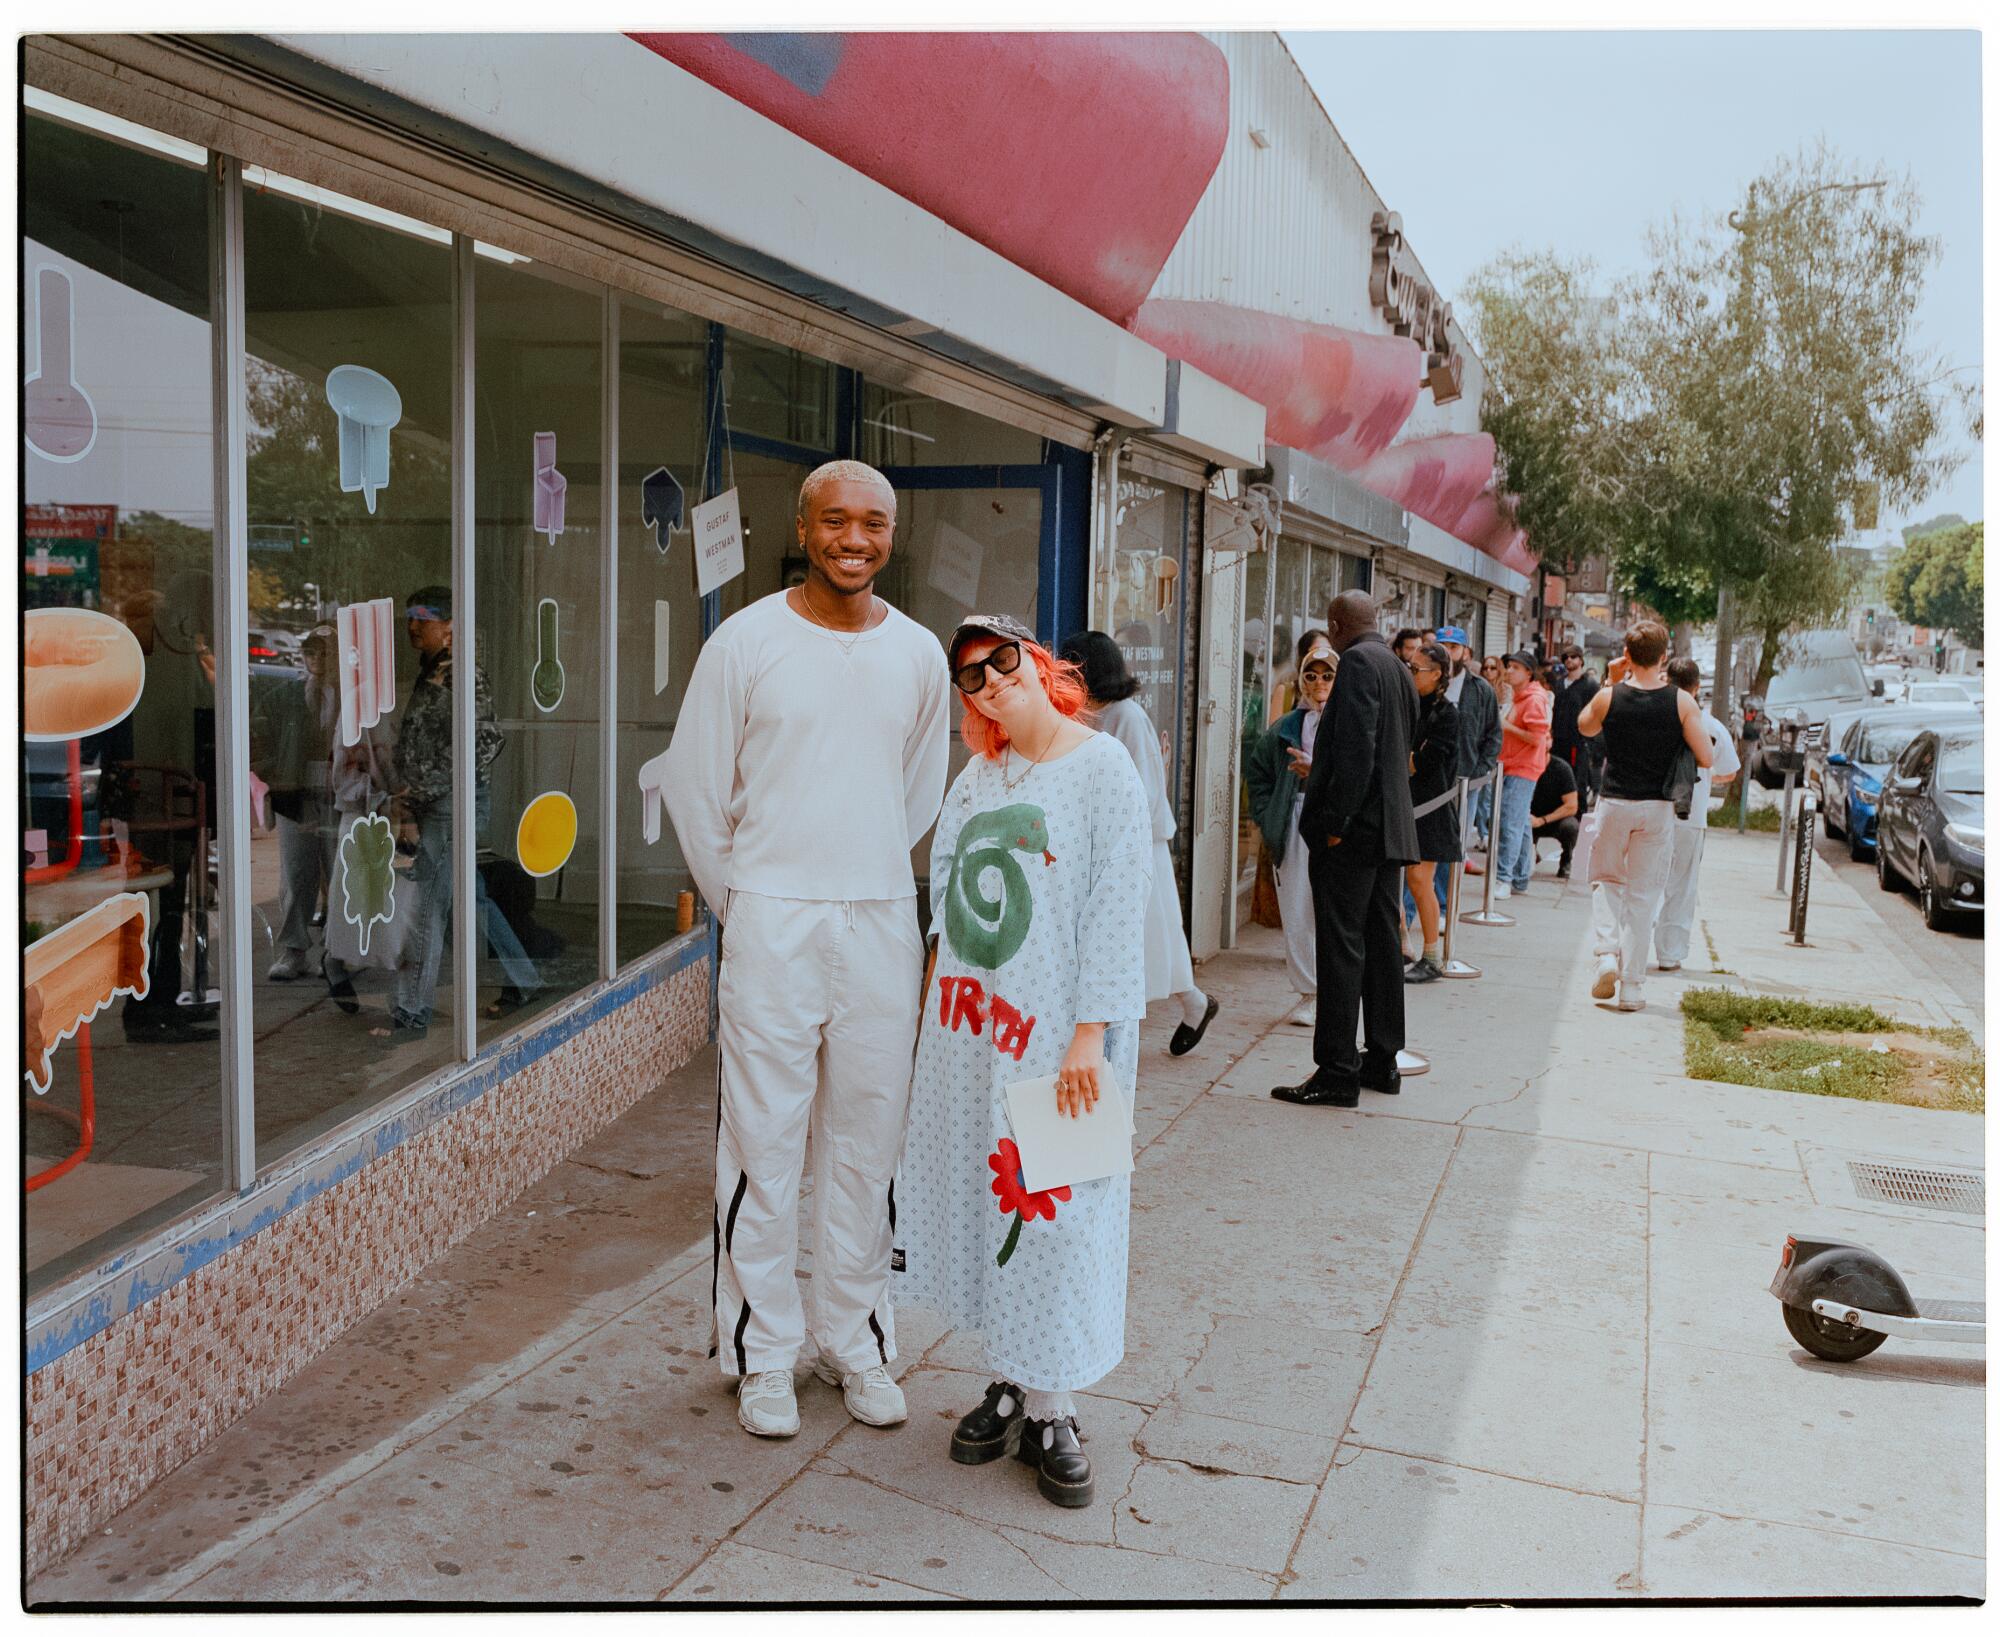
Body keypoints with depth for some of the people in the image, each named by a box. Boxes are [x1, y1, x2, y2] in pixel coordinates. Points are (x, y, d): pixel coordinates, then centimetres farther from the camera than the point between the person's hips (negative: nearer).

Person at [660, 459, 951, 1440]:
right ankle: (762, 1356, 16)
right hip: (771, 925, -3)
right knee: (762, 1144, 1)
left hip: (882, 924, 3)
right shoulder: (747, 641, -3)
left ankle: (854, 1341, 25)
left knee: (867, 1144, 10)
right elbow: (693, 787, 2)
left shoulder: (919, 653, 7)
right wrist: (742, 904, 6)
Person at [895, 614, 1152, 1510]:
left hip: (1056, 1031, -6)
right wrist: (951, 997, 10)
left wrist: (1090, 1036, -18)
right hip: (969, 1024, 6)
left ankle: (1050, 1410, 14)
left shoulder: (1102, 766, -8)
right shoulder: (977, 776, 11)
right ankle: (1008, 1384, 27)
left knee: (1053, 1209, 1)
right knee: (982, 1200, 12)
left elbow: (1116, 908, -13)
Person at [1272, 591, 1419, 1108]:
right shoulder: (1398, 668, 16)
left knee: (1341, 949, -6)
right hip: (1391, 829, 10)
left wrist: (1334, 823, -19)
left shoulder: (1357, 662, -13)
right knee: (1382, 943, 14)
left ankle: (1338, 1073, -3)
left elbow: (1356, 750, -22)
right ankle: (1383, 1060, 23)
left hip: (1353, 832, -10)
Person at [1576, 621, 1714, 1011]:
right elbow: (1706, 759, -5)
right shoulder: (1681, 702, -8)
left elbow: (1585, 727, 16)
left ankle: (1607, 953, -4)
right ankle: (1632, 986, 7)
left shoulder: (1609, 697, -7)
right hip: (1658, 807, 0)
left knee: (1606, 881, 19)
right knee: (1643, 894, 7)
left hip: (1614, 803, 0)